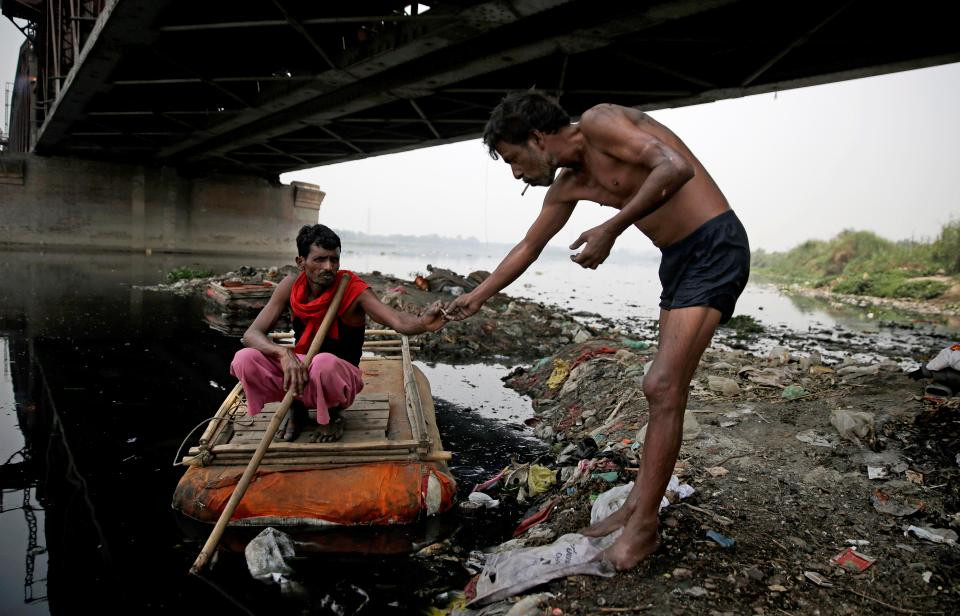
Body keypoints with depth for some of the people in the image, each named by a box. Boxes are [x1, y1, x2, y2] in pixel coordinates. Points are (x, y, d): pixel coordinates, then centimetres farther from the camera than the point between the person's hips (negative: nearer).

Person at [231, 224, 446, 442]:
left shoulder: (353, 289, -18)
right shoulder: (291, 287, -9)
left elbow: (397, 321, -31)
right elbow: (252, 334, -13)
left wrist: (423, 323, -56)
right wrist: (284, 352, -35)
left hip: (340, 376, -3)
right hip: (299, 369, 3)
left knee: (325, 363, -39)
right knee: (244, 360, -23)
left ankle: (331, 415, -4)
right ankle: (295, 407, 4)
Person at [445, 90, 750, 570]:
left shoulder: (598, 123, -13)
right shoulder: (569, 185, 12)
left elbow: (675, 167, -27)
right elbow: (529, 247, 23)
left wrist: (612, 229, -25)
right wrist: (478, 296, 27)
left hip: (714, 247, -9)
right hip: (678, 260, 9)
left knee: (662, 387, -12)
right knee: (664, 390, 9)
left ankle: (643, 526, -3)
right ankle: (637, 506, 17)